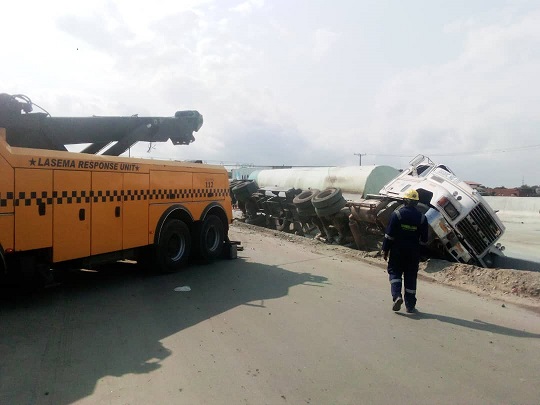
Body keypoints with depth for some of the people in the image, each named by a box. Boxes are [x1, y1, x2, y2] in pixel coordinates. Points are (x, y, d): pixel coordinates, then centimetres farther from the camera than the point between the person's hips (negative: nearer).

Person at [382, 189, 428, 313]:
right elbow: (424, 239, 3)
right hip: (414, 252, 3)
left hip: (397, 250, -2)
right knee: (411, 276, 10)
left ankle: (396, 295, -11)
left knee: (395, 272, 11)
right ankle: (410, 306, 15)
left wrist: (385, 250, -3)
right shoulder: (422, 217, 0)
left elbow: (389, 235, -10)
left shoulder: (397, 214, -9)